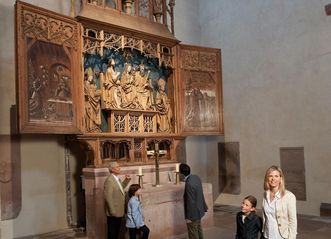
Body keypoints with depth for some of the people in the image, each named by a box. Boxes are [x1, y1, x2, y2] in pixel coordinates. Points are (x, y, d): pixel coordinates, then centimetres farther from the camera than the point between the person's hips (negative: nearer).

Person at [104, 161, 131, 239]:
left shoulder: (117, 178, 9)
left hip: (119, 212, 9)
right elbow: (108, 197, -23)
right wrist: (112, 211, -22)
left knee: (117, 232, 18)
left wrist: (127, 180, 12)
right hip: (113, 213, -9)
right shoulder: (109, 180, -20)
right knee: (112, 233, 4)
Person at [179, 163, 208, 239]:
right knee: (199, 230, 25)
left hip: (193, 213, -9)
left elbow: (191, 202, -26)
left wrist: (189, 217, -17)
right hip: (199, 210, 9)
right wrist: (204, 207, 18)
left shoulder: (189, 184, -31)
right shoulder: (196, 177, -4)